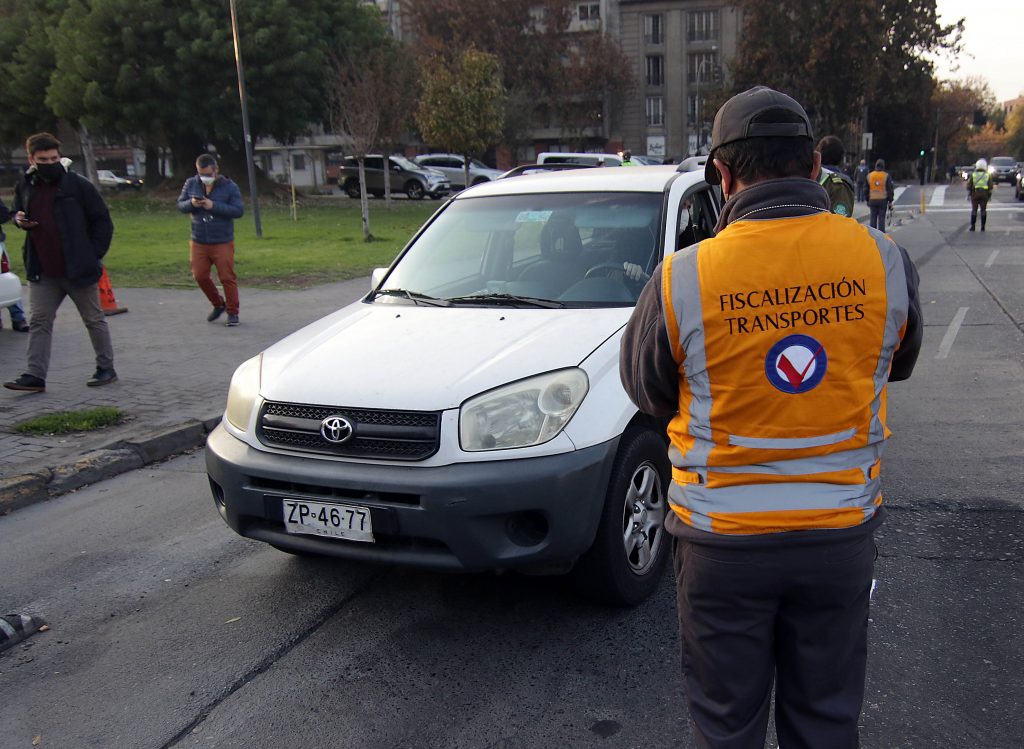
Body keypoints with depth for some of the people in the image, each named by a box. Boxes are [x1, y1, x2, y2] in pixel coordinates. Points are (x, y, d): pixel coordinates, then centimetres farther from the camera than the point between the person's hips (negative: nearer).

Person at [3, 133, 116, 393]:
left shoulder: (78, 185, -8)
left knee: (94, 319, 7)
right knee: (39, 321, 2)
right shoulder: (25, 185, 7)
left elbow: (102, 221, -5)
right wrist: (19, 220, 1)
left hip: (78, 269, -5)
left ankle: (106, 369, 19)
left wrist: (94, 255, -9)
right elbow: (19, 212, 25)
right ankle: (35, 375, 4)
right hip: (42, 272, 5)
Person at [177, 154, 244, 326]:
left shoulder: (229, 187, -6)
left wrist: (214, 206, -21)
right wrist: (191, 204, -14)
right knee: (200, 276, 5)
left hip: (222, 243, -4)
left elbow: (238, 210, -12)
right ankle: (219, 305, 27)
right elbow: (180, 205, 9)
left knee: (227, 277, -3)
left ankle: (232, 312, 10)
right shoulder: (191, 184, 5)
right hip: (198, 242, 4)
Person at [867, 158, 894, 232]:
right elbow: (890, 190, -4)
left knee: (873, 217, 7)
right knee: (881, 218, 0)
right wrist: (890, 201, 2)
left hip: (872, 200, 2)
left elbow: (866, 189, 10)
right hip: (883, 200, -2)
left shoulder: (869, 176, 5)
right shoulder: (887, 176, -4)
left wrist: (867, 200, 18)